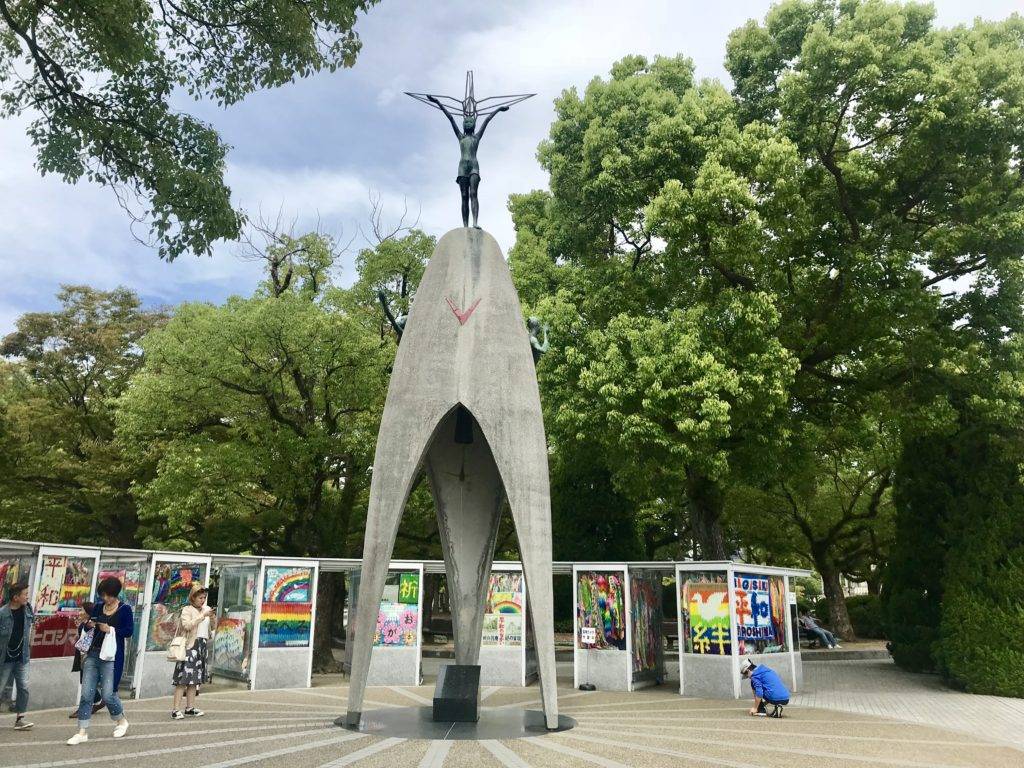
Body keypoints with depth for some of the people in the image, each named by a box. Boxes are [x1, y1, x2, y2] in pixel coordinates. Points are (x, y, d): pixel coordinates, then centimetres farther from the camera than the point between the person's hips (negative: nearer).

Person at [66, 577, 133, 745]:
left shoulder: (124, 609, -4)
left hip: (111, 657, -5)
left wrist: (111, 630, -19)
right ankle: (82, 732, 9)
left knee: (108, 694, -5)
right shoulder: (98, 607, 10)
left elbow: (130, 631, -8)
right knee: (86, 693, 1)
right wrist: (88, 625, -5)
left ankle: (121, 720, 21)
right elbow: (87, 626, 18)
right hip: (93, 653, 5)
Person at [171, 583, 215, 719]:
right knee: (183, 678, -8)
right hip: (190, 645, -6)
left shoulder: (206, 609, 15)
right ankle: (176, 709, -8)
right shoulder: (187, 610, -2)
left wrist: (212, 619, 2)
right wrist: (203, 616, -19)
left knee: (194, 679, 8)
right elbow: (187, 625, -18)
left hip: (202, 645, 6)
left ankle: (190, 708, 12)